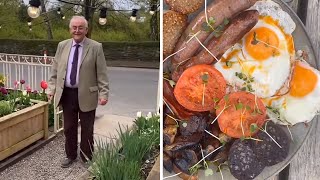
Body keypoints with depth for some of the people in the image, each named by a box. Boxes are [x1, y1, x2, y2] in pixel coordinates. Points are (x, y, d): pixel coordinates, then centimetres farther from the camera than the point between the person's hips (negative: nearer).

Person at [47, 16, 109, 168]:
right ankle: (71, 155, 34)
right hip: (66, 94, 3)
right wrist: (51, 88, 2)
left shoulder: (96, 47, -6)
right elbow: (55, 70, 10)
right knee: (69, 127, 15)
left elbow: (102, 74, -8)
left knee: (87, 129, 10)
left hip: (86, 95, -3)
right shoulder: (62, 45, 6)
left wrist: (103, 93, -13)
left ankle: (86, 157, 29)